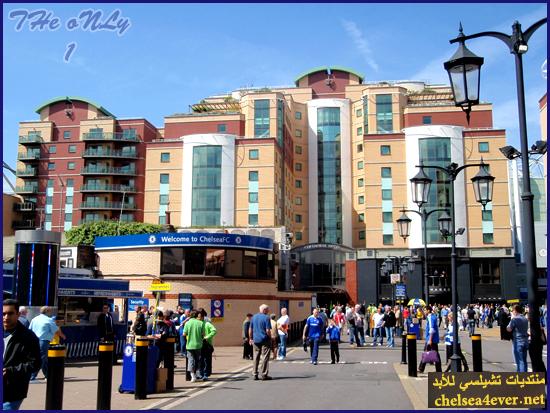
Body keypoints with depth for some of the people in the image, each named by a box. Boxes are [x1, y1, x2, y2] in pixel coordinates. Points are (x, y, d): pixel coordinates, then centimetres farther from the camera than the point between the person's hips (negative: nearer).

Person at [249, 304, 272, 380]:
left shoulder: (254, 317, 8)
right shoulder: (266, 318, -11)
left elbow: (250, 329, 10)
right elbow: (268, 330, -15)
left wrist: (251, 338, 18)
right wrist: (270, 337, -1)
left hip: (255, 340, 6)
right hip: (265, 340, -6)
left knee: (256, 357, 12)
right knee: (265, 357, 1)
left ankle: (255, 374, 13)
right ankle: (264, 375, 2)